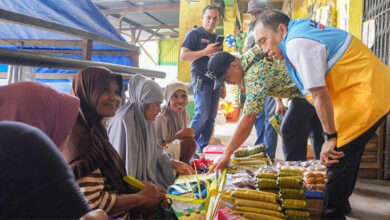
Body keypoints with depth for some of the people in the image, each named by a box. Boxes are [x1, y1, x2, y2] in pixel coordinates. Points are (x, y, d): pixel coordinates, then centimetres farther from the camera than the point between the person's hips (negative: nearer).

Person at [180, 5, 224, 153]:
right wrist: (205, 51, -16)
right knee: (202, 113, -15)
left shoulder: (217, 39, 21)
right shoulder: (194, 34, 2)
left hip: (215, 81, 7)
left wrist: (223, 86, 18)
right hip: (201, 79, -6)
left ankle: (201, 148, 12)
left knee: (211, 116, 4)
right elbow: (183, 56, -9)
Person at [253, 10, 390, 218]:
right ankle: (341, 203, 38)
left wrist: (330, 137, -16)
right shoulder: (300, 28, 9)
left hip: (366, 93, -10)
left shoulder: (297, 44, -21)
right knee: (348, 153, 21)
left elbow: (320, 94, -23)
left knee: (338, 158, -5)